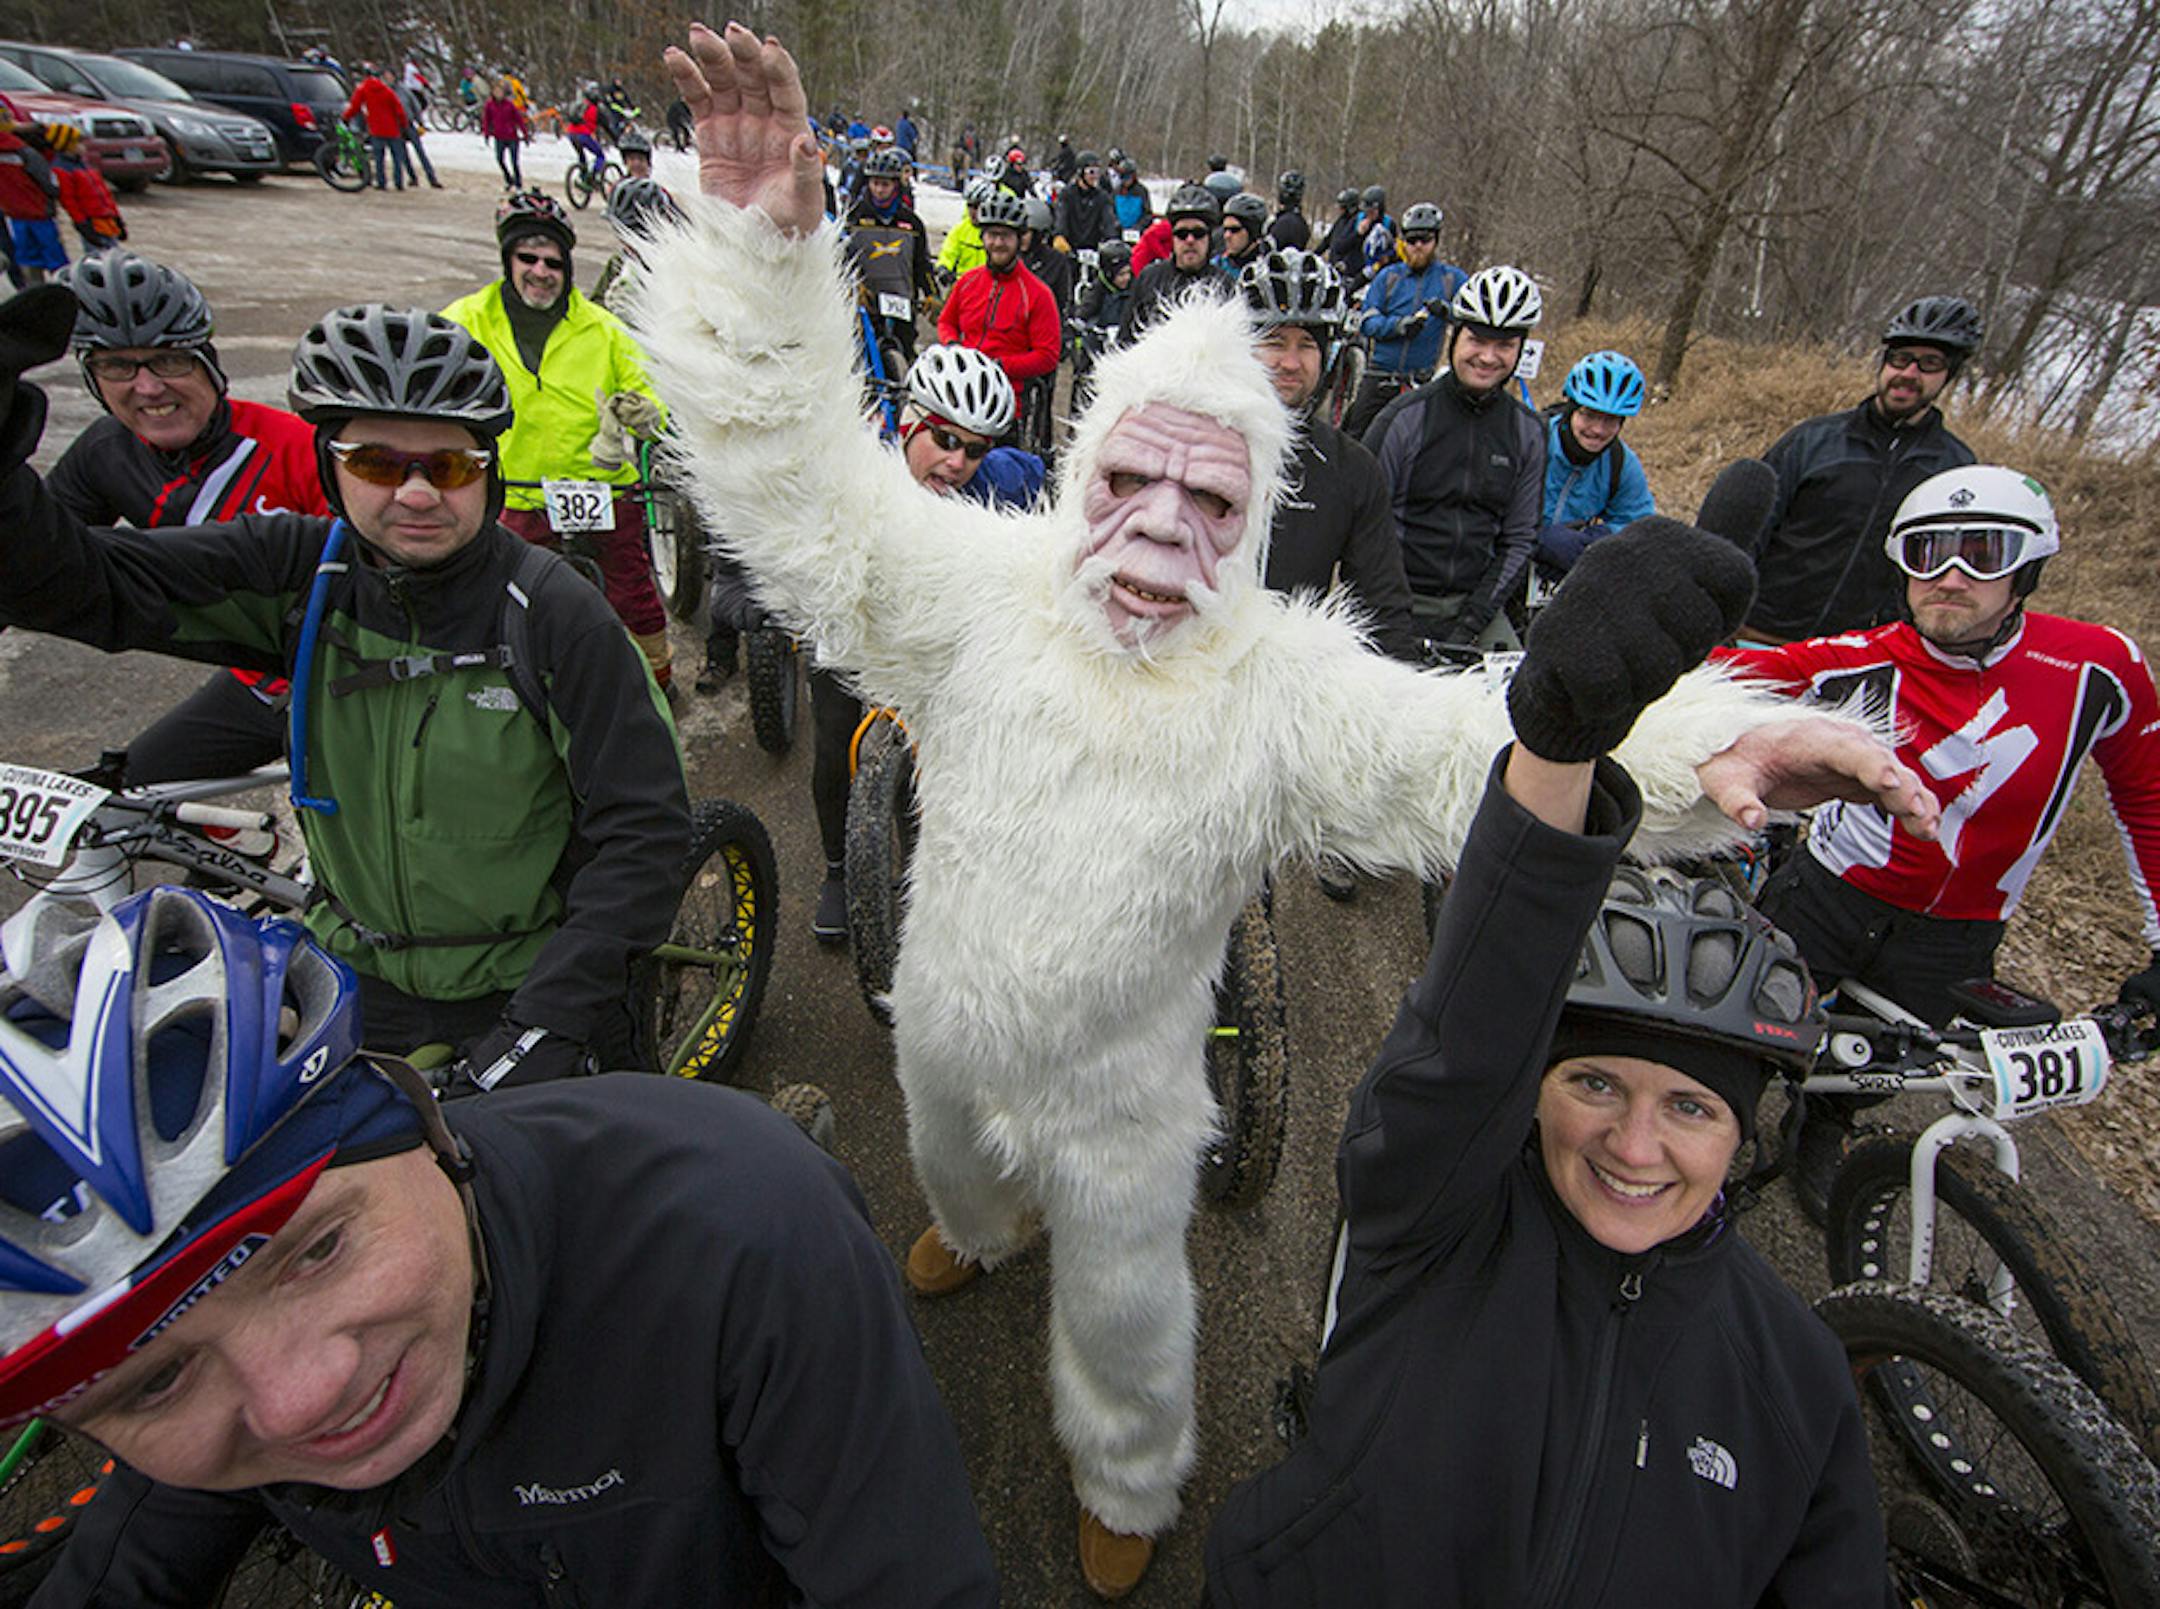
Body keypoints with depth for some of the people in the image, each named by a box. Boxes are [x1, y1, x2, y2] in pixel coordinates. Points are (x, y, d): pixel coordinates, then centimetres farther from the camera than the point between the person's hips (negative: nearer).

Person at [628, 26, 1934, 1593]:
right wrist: (760, 245, -39)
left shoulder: (1289, 681, -24)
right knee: (952, 1165, 36)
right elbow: (801, 484, -25)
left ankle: (1128, 1489, 54)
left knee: (1124, 1313, 20)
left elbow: (1468, 750, -31)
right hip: (945, 1032, 3)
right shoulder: (983, 586, -20)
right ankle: (980, 1228, 75)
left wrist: (1694, 743, -49)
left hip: (1122, 1088, -2)